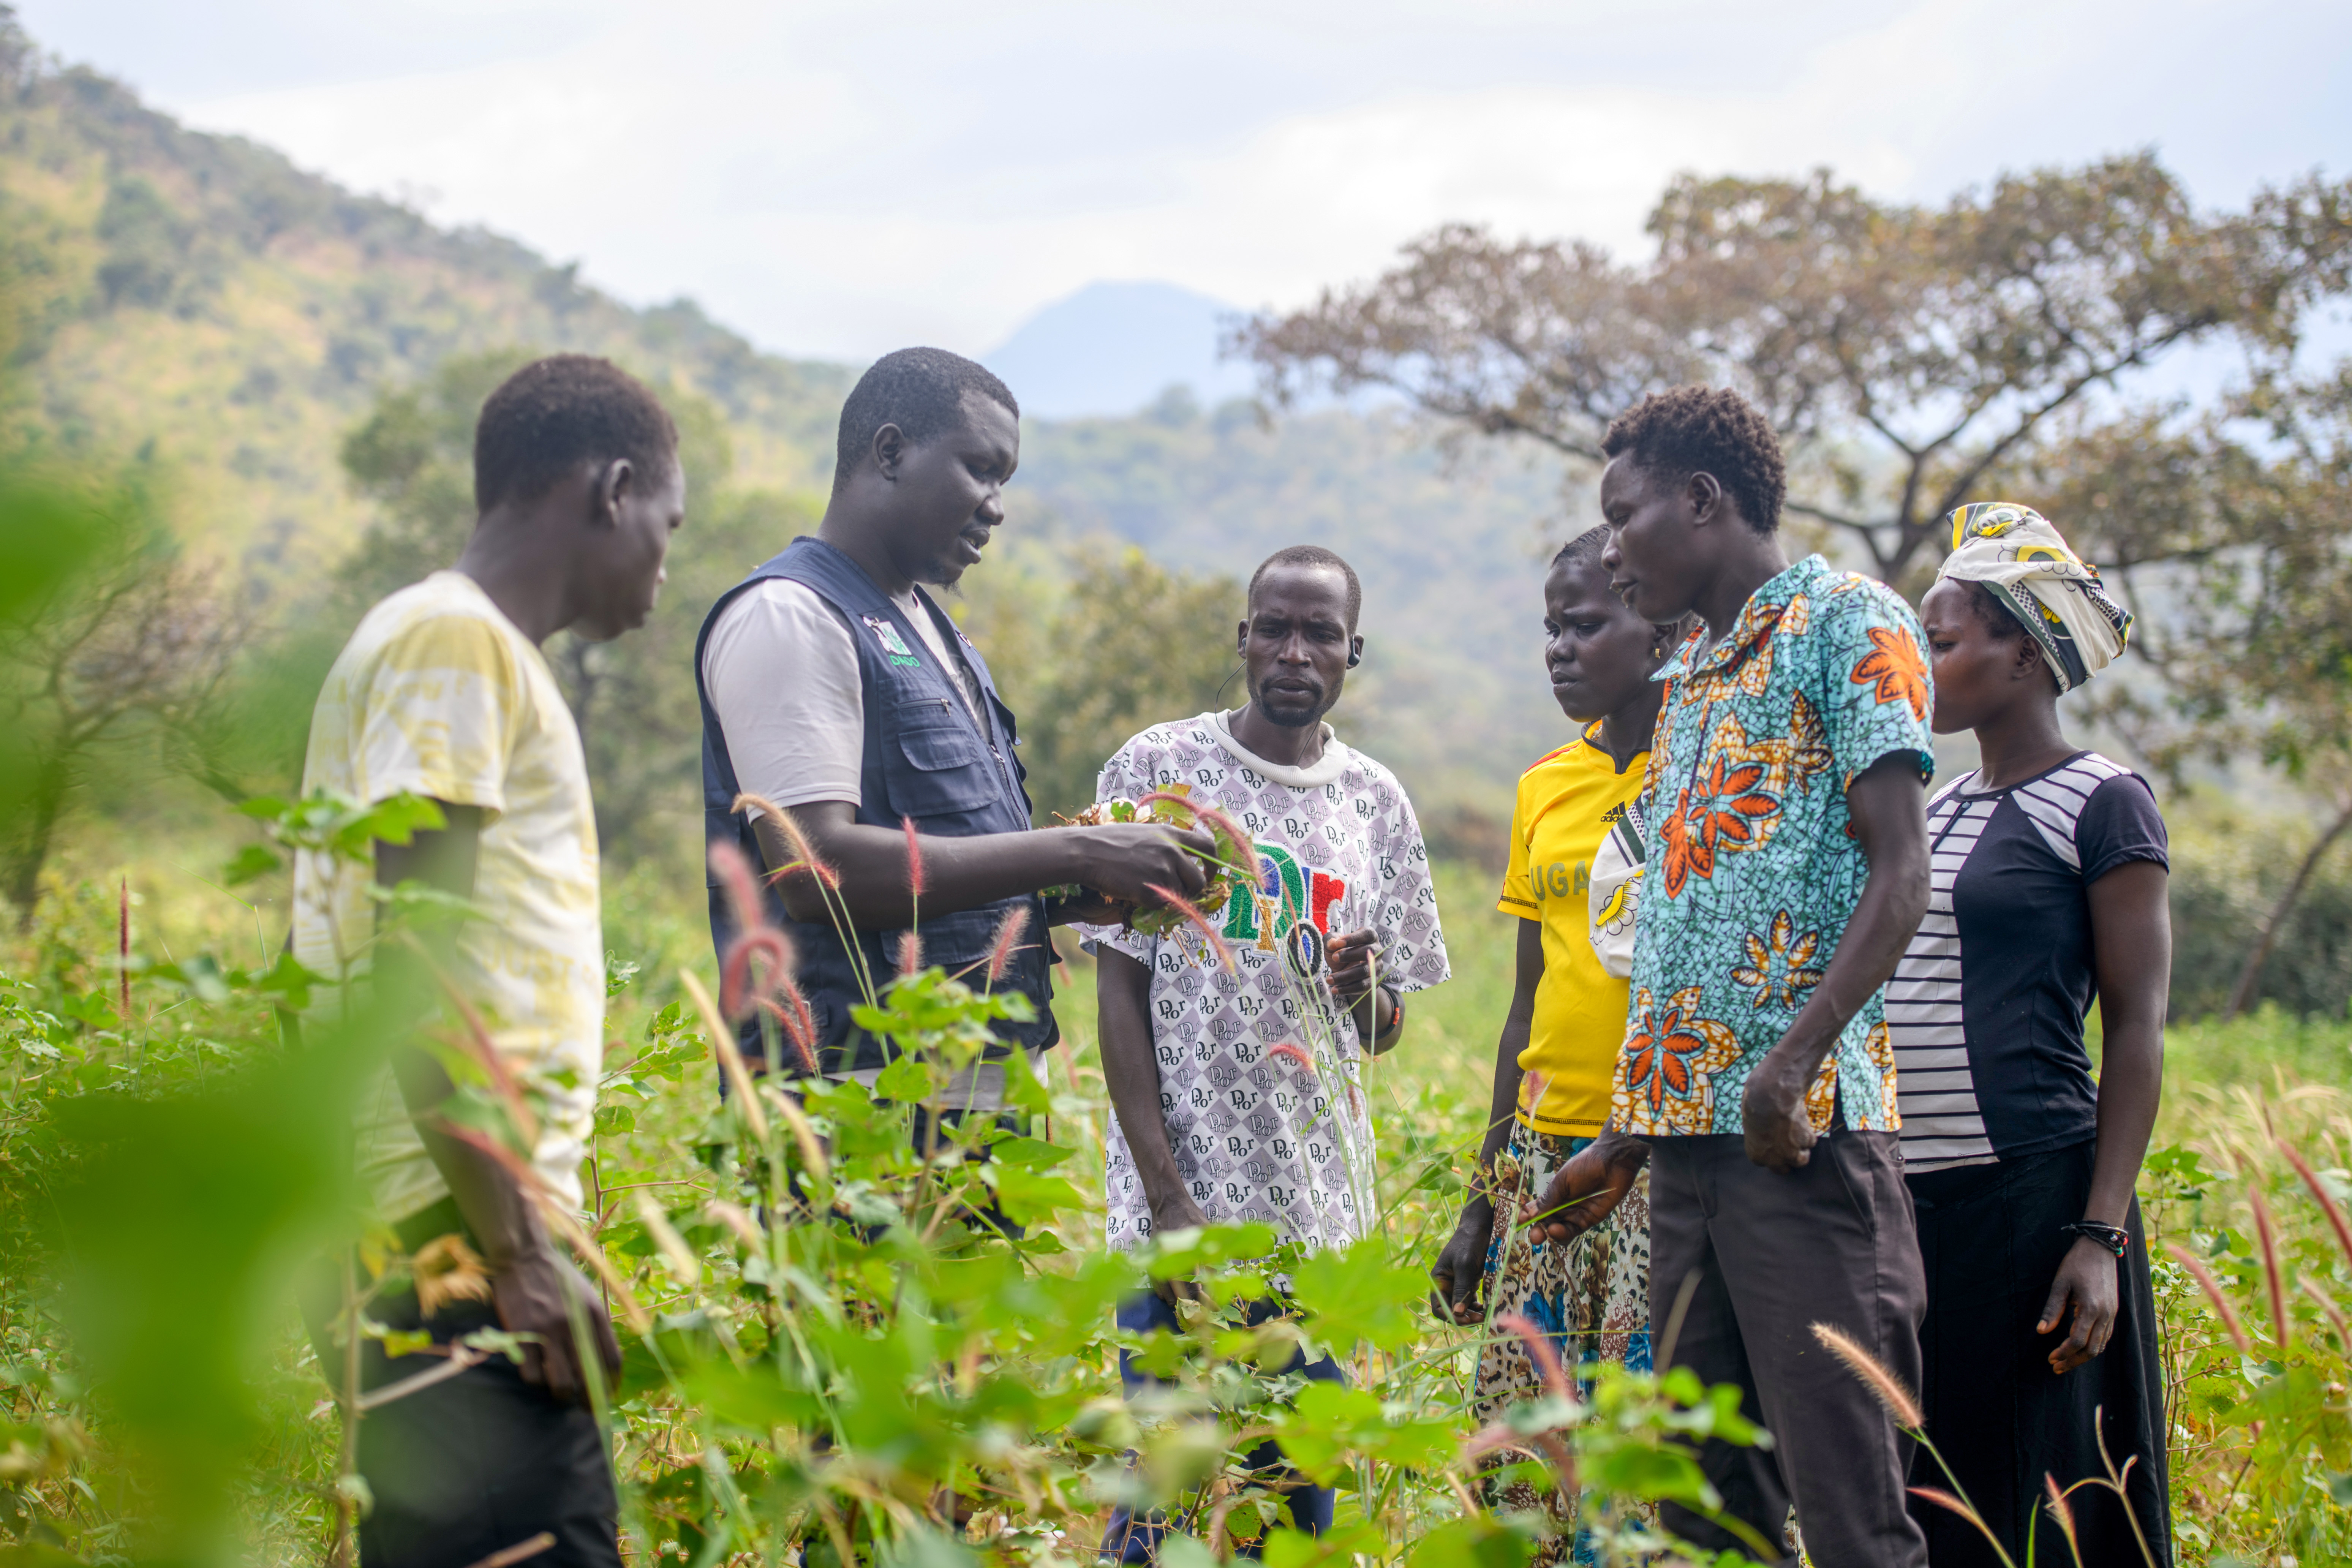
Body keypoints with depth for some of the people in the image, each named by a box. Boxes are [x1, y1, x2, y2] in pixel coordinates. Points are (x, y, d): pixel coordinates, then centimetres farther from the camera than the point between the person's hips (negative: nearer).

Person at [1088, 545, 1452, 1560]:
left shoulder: (1376, 803, 10)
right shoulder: (1156, 772, 0)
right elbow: (1120, 992, -3)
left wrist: (1367, 989, -9)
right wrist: (1168, 1197, -12)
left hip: (1323, 1211, 4)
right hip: (1183, 1205, -4)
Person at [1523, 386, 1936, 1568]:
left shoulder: (1845, 622, -1)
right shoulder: (1692, 673, 23)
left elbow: (1900, 874, -11)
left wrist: (1795, 1059, -22)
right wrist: (1622, 1142, 22)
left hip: (1804, 1128, -8)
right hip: (1685, 1134, 8)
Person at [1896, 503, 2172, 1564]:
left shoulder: (2102, 803, -4)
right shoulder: (1934, 811, 16)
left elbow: (2136, 1028, -8)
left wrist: (2102, 1235, -16)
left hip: (2030, 1196, -7)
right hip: (1909, 1199, 7)